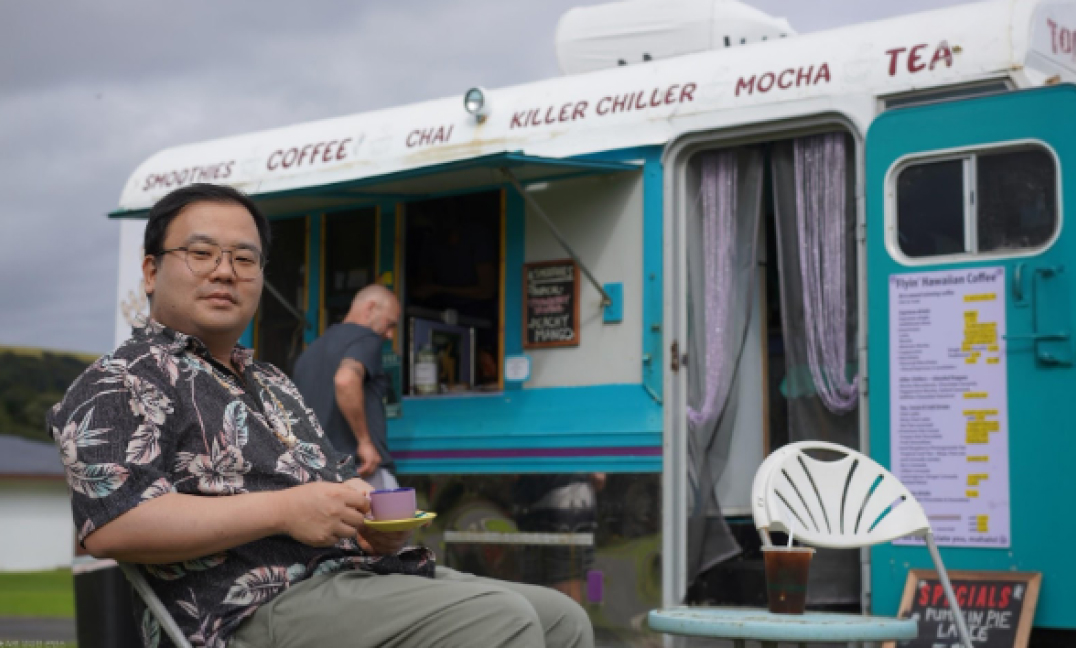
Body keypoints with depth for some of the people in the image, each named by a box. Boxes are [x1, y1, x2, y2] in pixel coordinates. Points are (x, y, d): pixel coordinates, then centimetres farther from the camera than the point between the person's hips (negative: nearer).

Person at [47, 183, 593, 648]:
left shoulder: (272, 384, 28)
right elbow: (111, 525, -17)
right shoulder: (118, 384, 0)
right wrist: (283, 511, -19)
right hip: (268, 604, -9)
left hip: (364, 573, 9)